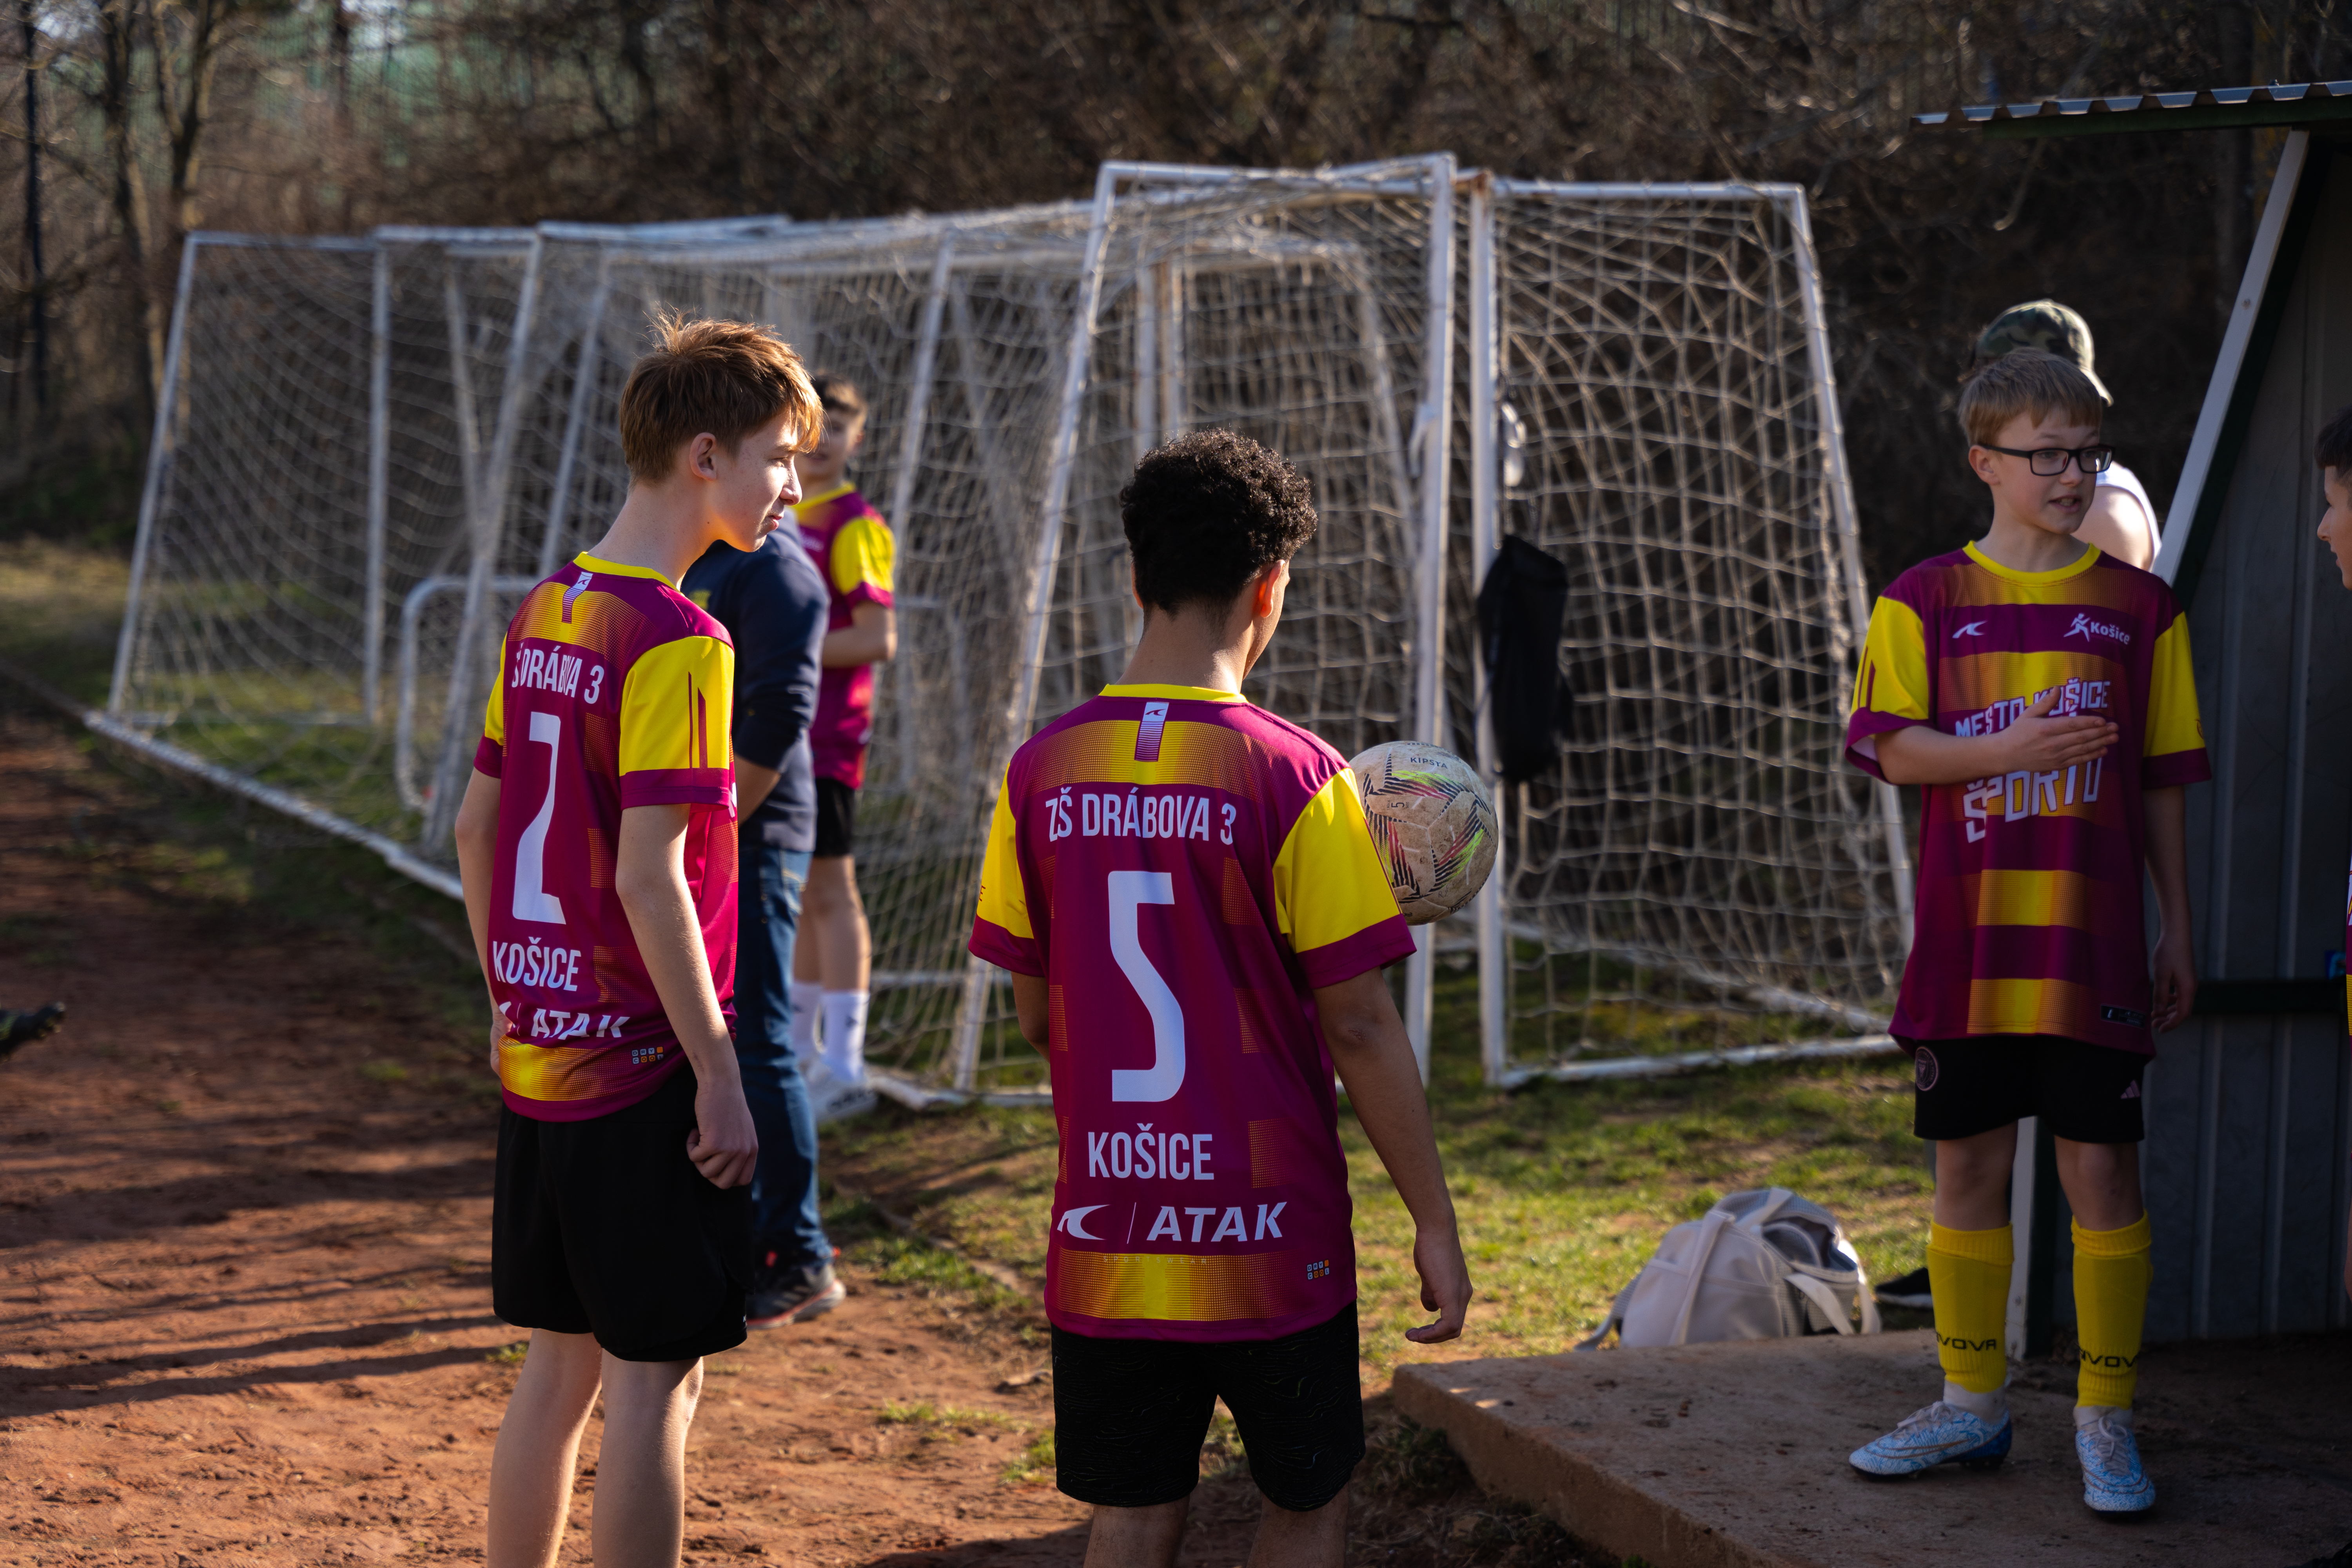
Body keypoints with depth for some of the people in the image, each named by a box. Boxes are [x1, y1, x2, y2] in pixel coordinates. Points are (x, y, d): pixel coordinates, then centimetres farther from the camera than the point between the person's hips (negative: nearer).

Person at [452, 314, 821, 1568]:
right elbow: (649, 877, -20)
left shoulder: (541, 614, 8)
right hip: (643, 1068, -8)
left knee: (557, 1368, 16)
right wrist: (721, 1078, -15)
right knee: (654, 1383, 1)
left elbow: (475, 826, 13)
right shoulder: (679, 643, -16)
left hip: (538, 1059, 8)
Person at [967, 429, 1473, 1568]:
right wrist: (1434, 1220, -2)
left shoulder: (1044, 770, -2)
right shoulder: (1291, 776, -13)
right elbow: (1358, 1027, -11)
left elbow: (1036, 1016, 6)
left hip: (1105, 1233, 3)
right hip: (1268, 1234, -3)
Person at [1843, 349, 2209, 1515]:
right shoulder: (1925, 601, 5)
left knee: (2102, 1168, -1)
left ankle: (2106, 1420, 9)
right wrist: (2011, 749, -18)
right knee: (1967, 1162, 9)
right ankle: (1971, 1405, 22)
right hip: (1966, 939, 1)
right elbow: (1892, 749, -3)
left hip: (2090, 940, -1)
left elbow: (2162, 785, 8)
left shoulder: (2141, 609, 6)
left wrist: (2176, 932, 7)